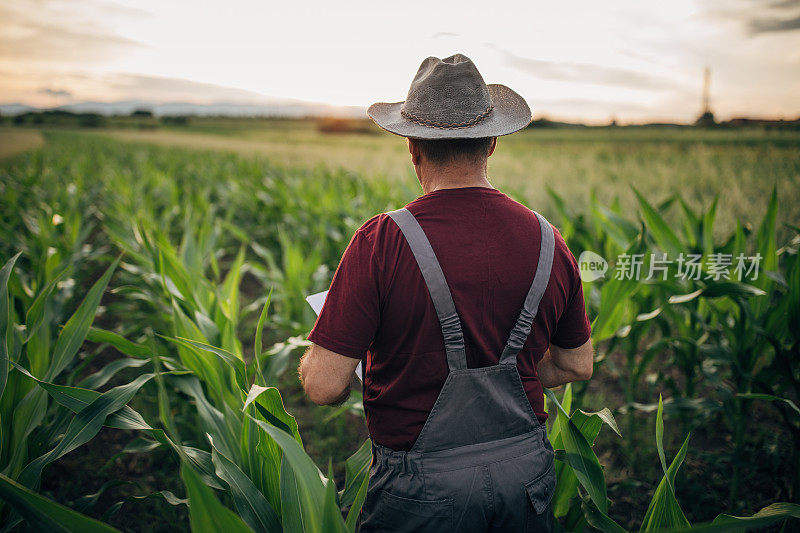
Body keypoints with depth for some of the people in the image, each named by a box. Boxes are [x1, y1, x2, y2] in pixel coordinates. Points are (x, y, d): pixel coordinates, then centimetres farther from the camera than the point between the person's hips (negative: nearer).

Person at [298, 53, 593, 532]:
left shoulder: (382, 242, -21)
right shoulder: (546, 240, -6)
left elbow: (325, 386, -18)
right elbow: (577, 366, 7)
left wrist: (311, 361, 4)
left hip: (425, 489, -4)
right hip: (528, 469, 4)